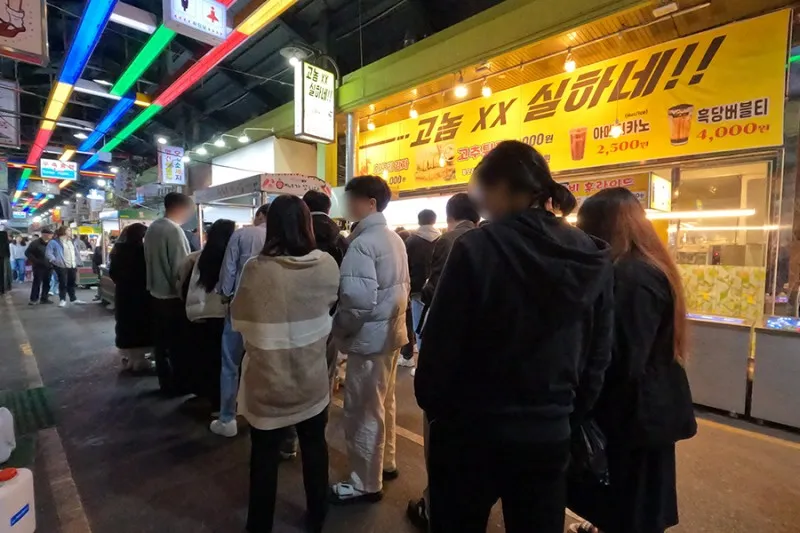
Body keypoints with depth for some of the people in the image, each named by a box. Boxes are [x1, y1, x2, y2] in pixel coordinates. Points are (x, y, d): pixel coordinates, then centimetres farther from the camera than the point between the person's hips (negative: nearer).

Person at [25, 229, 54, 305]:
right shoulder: (35, 243, -6)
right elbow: (27, 253, -7)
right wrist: (35, 261, -14)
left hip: (48, 267, 5)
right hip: (39, 267, -5)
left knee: (47, 283, 6)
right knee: (37, 283, -3)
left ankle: (44, 298, 15)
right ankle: (33, 299, 5)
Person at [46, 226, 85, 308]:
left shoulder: (71, 241, 17)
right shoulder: (54, 242, -7)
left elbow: (76, 252, 24)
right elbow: (49, 253, -13)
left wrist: (77, 262, 15)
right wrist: (55, 261, -22)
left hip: (72, 266, 7)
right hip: (62, 266, -7)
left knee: (72, 283, 13)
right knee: (63, 283, -4)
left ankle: (73, 299, 21)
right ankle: (62, 300, 6)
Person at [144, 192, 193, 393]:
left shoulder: (151, 228, 6)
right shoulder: (174, 230, -19)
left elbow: (150, 261, 12)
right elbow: (181, 267, -20)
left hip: (155, 294, 8)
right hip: (172, 296, -8)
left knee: (161, 342, 15)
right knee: (177, 343, 5)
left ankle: (165, 381, 26)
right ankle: (180, 383, 16)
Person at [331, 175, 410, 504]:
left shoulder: (362, 244, -20)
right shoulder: (394, 239, 8)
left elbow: (358, 301, -28)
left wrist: (338, 329, -12)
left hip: (370, 338, -9)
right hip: (391, 333, 9)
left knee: (363, 412, 7)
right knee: (383, 403, 23)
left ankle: (366, 484, 23)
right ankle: (385, 462, 40)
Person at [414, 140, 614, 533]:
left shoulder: (476, 248, -18)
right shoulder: (593, 258, -2)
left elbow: (440, 345, -14)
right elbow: (599, 357, 4)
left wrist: (431, 404, 3)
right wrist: (570, 410, 17)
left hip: (471, 430, -4)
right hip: (549, 432, 5)